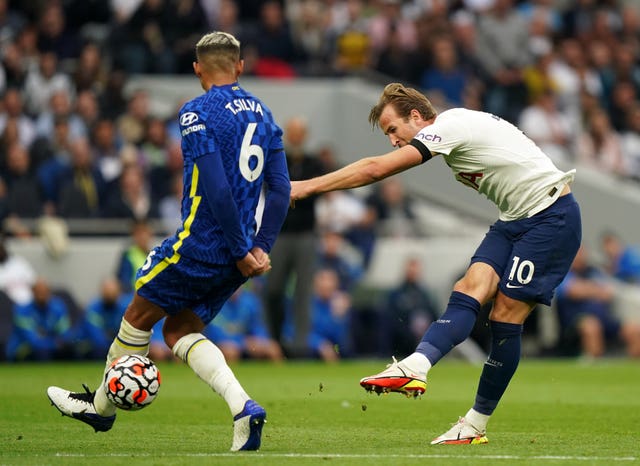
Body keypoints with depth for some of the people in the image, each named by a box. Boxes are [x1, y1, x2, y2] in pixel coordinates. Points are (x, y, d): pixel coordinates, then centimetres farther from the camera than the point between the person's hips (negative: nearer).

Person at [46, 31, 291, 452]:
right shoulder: (263, 115, 9)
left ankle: (101, 405, 31)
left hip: (200, 245, -7)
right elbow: (280, 190, 4)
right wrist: (260, 249, 2)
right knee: (179, 331, 15)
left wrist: (242, 251, -16)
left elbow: (216, 190, -21)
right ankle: (243, 408, -6)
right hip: (235, 259, 7)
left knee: (138, 317, 14)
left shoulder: (198, 113, -12)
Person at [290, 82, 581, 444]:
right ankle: (415, 367, -24)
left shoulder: (449, 126, -17)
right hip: (515, 219, 9)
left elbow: (375, 169, -22)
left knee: (506, 315, -10)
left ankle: (476, 424, -12)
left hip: (552, 217, -9)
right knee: (469, 290, -10)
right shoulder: (455, 127, 11)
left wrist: (306, 187, -18)